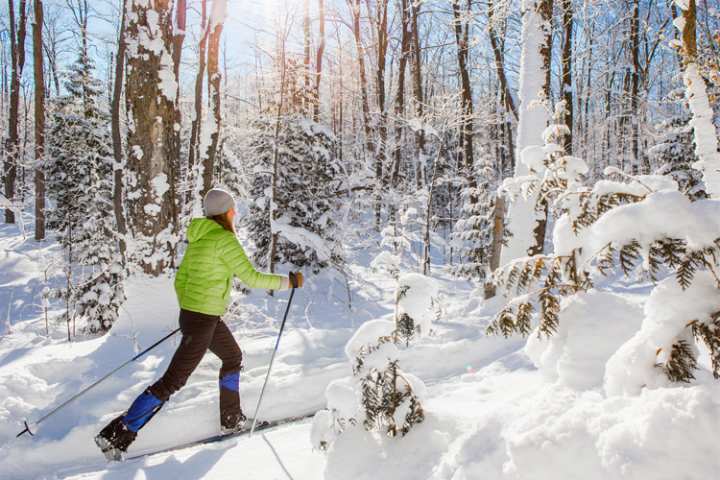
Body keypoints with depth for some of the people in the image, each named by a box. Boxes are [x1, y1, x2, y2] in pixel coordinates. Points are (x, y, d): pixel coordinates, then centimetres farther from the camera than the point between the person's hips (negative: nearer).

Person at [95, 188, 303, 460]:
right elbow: (251, 278, -16)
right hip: (203, 320, -10)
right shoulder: (224, 239, -17)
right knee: (172, 382, -3)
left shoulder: (198, 238, 10)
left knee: (233, 358, 24)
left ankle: (231, 421, 34)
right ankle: (116, 435, 4)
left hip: (190, 313, 10)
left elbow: (180, 279, 15)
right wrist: (288, 282, -5)